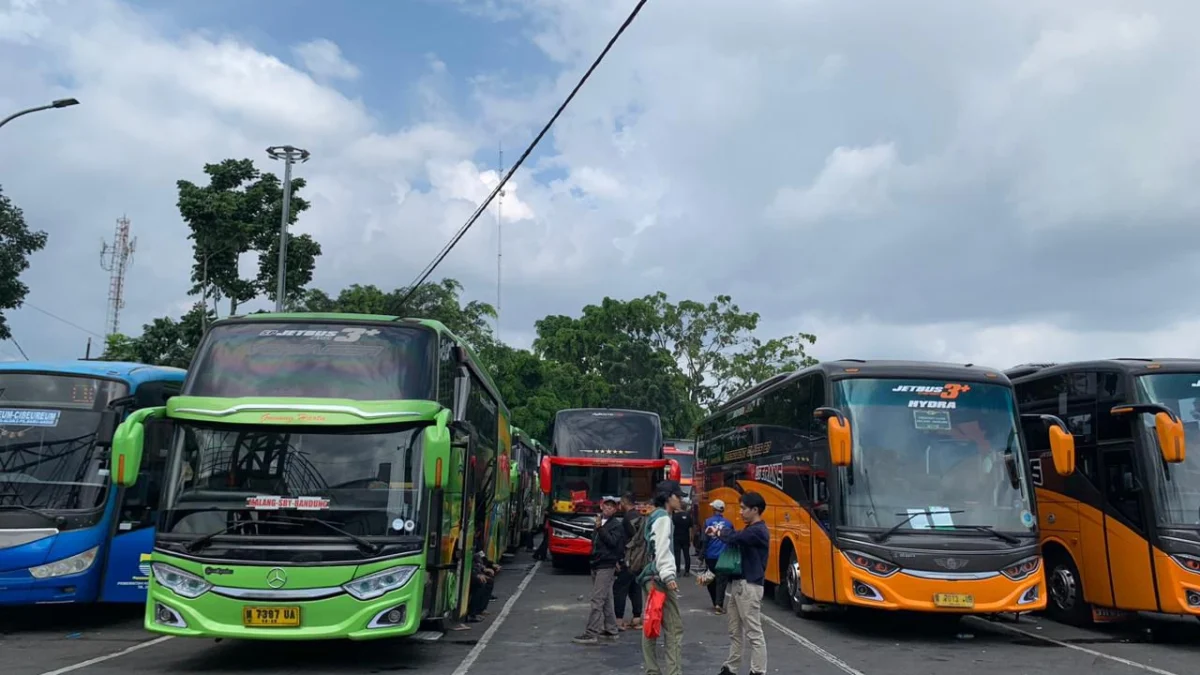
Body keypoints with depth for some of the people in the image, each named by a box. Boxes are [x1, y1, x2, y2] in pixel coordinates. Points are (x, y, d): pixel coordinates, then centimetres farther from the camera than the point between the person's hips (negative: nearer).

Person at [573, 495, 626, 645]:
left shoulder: (617, 525, -6)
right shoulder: (600, 522, 16)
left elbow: (612, 541, -21)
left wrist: (600, 528, -24)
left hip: (606, 566, -8)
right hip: (597, 565, 8)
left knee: (597, 600, -11)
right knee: (605, 600, 14)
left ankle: (592, 633, -12)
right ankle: (610, 630, 21)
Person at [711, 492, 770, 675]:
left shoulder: (758, 531, -16)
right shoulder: (749, 530, 17)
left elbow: (732, 539, -25)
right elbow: (736, 540, 14)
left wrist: (721, 531, -4)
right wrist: (721, 532, -4)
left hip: (749, 586, -10)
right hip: (738, 584, 10)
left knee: (754, 633, -4)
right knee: (735, 631, 15)